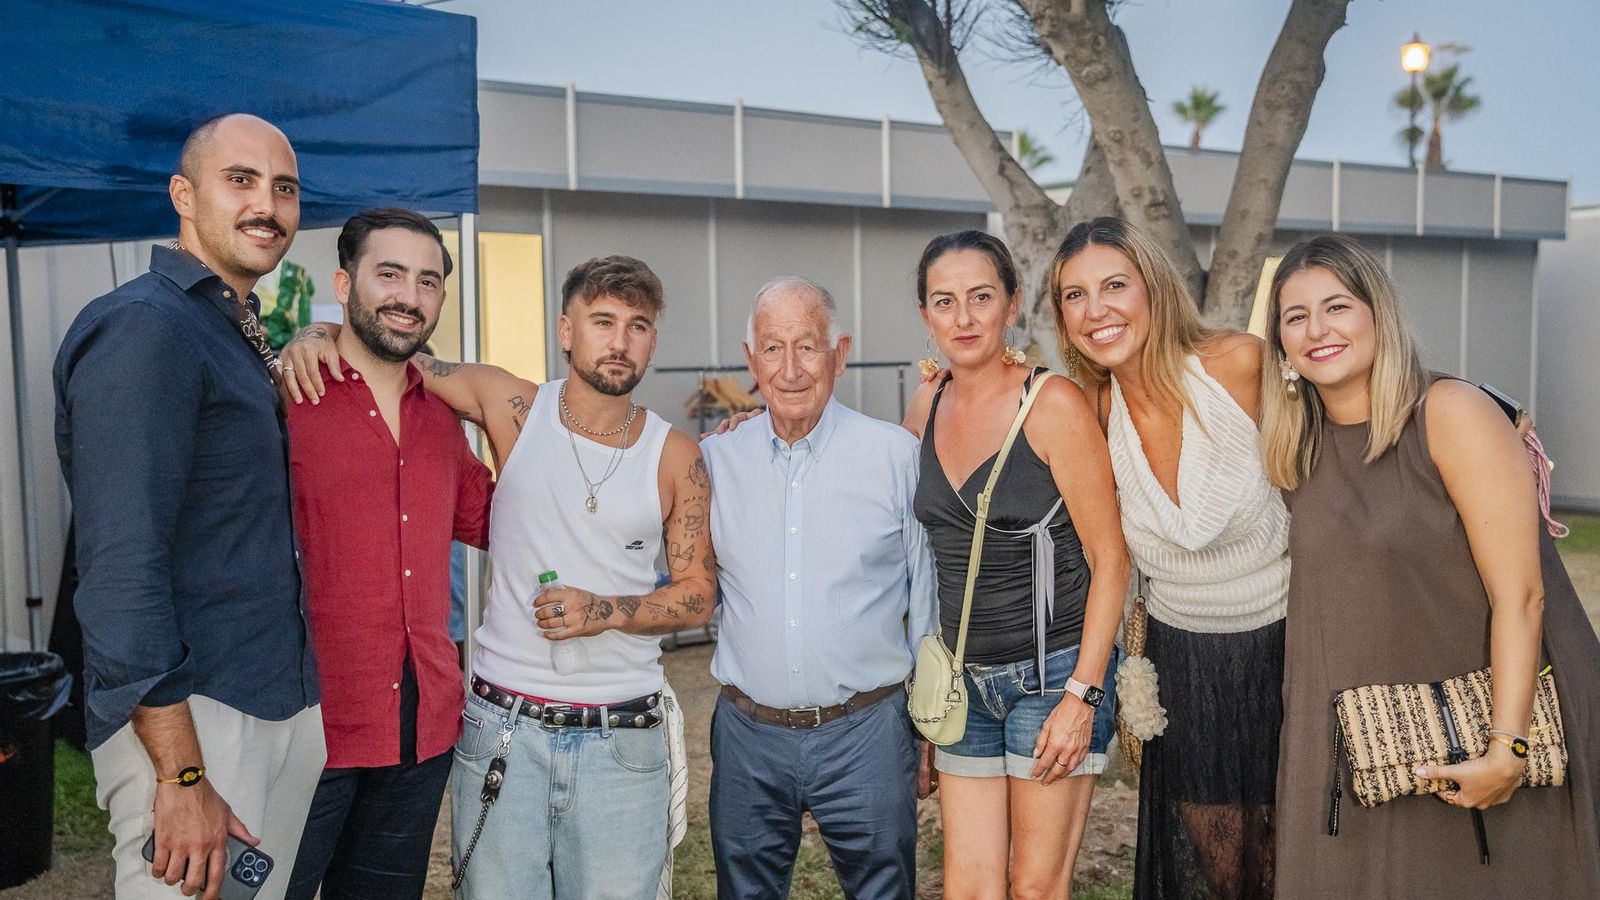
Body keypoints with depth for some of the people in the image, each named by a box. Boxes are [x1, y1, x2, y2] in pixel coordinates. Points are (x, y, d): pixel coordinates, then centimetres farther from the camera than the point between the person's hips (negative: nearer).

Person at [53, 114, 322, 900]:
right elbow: (122, 564, -21)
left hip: (288, 708, 9)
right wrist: (182, 777, -22)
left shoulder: (240, 335, 15)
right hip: (191, 718, -9)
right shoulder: (145, 327, -13)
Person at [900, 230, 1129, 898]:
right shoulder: (928, 405, 4)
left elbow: (1109, 558, -11)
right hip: (964, 680, 5)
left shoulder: (1054, 404, -13)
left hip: (1053, 673, -4)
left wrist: (1082, 694, -15)